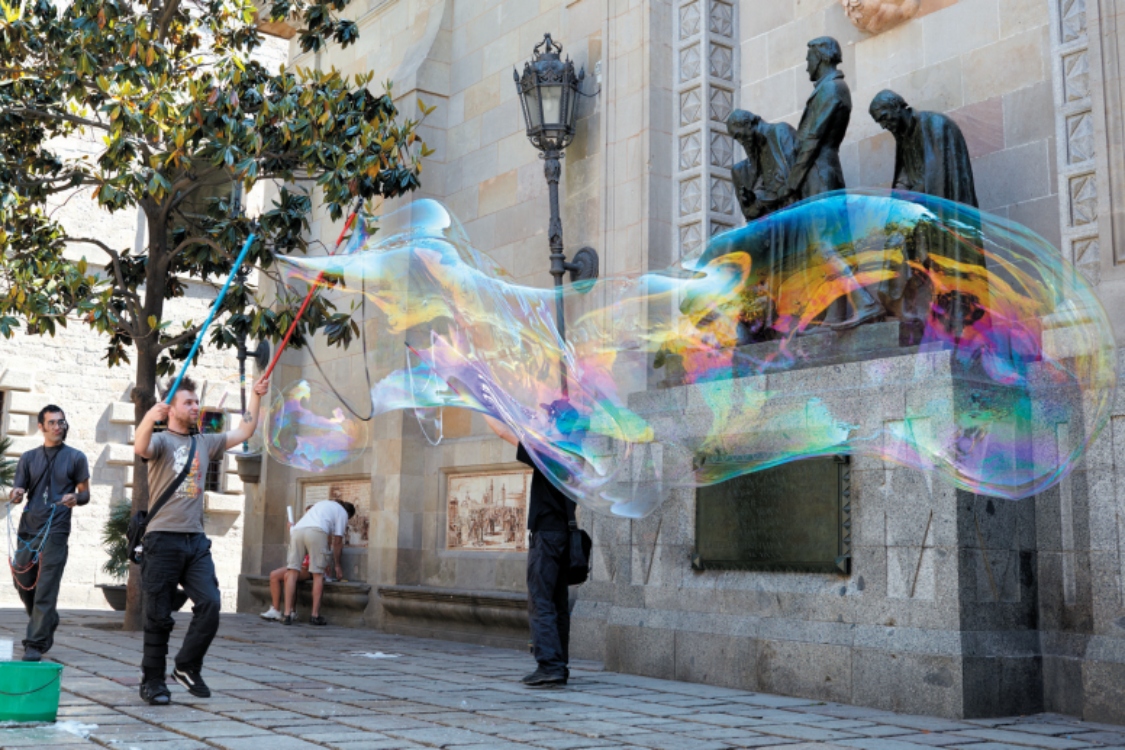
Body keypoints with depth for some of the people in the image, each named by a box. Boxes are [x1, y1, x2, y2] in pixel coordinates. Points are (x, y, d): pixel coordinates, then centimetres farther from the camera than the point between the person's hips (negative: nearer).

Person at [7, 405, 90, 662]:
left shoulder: (76, 458, 5)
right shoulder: (29, 458, 12)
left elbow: (85, 493, 5)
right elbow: (17, 490, 6)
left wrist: (76, 498, -18)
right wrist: (15, 494, -18)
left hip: (56, 531, -4)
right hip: (28, 528, 4)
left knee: (46, 589, -9)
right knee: (22, 581, 10)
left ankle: (35, 645, -6)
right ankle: (46, 623, 34)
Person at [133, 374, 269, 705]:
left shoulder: (204, 443, 18)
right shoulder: (161, 441, -1)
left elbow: (243, 433, 24)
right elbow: (141, 448, -25)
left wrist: (256, 397, 18)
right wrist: (150, 417, -45)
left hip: (196, 540, 5)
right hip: (163, 538, -5)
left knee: (209, 604, -8)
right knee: (159, 615, 1)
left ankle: (187, 667, 8)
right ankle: (152, 681, 13)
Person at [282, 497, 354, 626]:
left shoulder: (324, 503, 39)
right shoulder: (343, 513, 22)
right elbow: (337, 540, 15)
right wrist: (338, 564, 25)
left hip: (297, 530, 5)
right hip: (316, 532, -5)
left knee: (292, 571, 3)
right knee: (318, 574, 4)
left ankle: (287, 615, -3)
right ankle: (315, 616, 2)